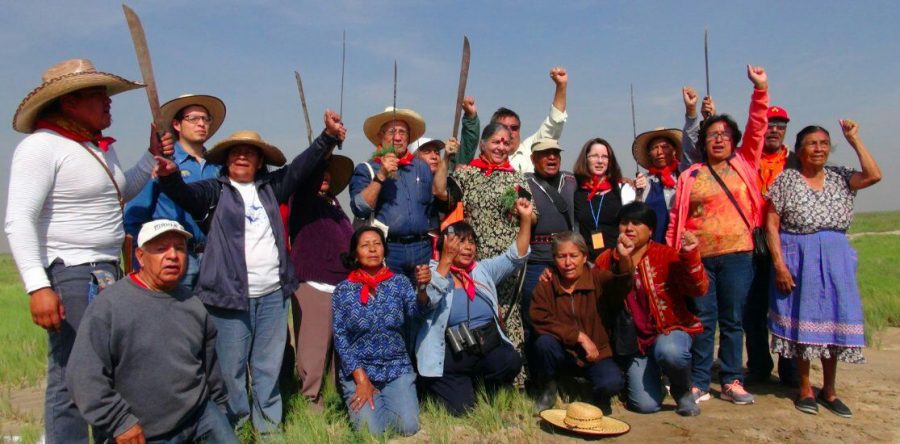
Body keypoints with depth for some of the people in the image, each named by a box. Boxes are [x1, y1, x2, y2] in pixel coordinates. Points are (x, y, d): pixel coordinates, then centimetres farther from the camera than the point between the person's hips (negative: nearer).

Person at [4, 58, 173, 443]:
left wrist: (152, 156, 18)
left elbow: (121, 192, 31)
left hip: (108, 274, 9)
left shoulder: (102, 147, 14)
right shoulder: (41, 146, -11)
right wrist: (37, 286, -25)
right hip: (69, 277, -9)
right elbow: (18, 222, -17)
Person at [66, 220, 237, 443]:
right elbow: (84, 375, -16)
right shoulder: (109, 305, -15)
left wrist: (219, 406, 21)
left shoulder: (195, 305, 4)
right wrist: (120, 421, -15)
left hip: (199, 414, 5)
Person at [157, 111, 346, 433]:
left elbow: (301, 167, 12)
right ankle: (236, 427, 22)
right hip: (231, 295, -3)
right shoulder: (215, 190, 2)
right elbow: (186, 193, -16)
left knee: (269, 366, 13)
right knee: (231, 368, 3)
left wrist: (329, 136, 2)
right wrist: (169, 176, -38)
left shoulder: (270, 187, 14)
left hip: (273, 294, 4)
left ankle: (268, 426, 27)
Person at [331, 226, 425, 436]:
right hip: (358, 369, -1)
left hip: (397, 368, 1)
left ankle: (385, 400, 17)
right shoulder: (343, 290, -2)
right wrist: (361, 378, -11)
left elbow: (415, 312, -16)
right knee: (371, 430, -18)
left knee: (409, 427, -15)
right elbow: (340, 338, -4)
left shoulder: (400, 282, 1)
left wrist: (422, 288, -37)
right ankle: (358, 398, 15)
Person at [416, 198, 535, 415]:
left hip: (487, 345, 3)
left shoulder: (483, 269, 12)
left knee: (511, 361, -26)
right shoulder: (432, 271, -2)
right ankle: (444, 385, 21)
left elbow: (515, 256, 6)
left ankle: (487, 391, 7)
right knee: (461, 408, -14)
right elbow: (427, 301, -20)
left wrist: (526, 219, -5)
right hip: (450, 354, -3)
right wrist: (446, 260, -25)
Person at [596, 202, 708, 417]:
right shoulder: (607, 260, 1)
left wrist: (690, 256, -31)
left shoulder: (667, 256, -7)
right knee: (646, 405, -12)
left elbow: (698, 290, -16)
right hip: (635, 340, 2)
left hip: (670, 329, -2)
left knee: (668, 351, -38)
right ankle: (652, 376, 26)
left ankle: (683, 392, -2)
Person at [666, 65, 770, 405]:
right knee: (703, 321, 4)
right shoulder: (690, 177, 6)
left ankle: (732, 381, 19)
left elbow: (757, 127, 1)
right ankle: (699, 384, 13)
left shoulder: (744, 165, 11)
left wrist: (760, 89, -7)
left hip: (737, 254, 1)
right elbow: (676, 219, 3)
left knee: (733, 321, 8)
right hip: (698, 258, -1)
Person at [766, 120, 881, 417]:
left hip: (836, 259, 4)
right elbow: (771, 224, -6)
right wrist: (779, 264, -14)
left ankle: (829, 390, 22)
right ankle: (805, 389, 17)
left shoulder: (839, 178, 9)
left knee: (832, 320, 8)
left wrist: (854, 139, -5)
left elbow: (873, 175, -10)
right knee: (802, 322, 4)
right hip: (798, 258, -3)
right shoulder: (786, 179, -2)